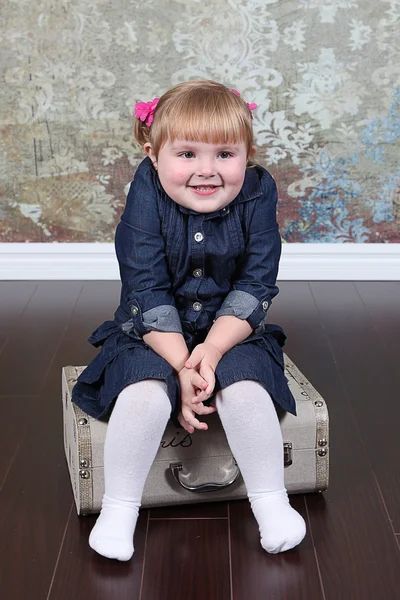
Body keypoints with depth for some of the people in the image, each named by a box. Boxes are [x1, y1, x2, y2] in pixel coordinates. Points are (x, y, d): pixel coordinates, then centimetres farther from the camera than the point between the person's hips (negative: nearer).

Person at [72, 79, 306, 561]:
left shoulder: (258, 192, -11)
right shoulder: (147, 195, -15)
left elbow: (255, 287, -12)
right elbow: (147, 291, -17)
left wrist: (211, 350, -24)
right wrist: (182, 365, -24)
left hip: (232, 332, 1)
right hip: (153, 335, -1)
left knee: (246, 390, -27)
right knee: (144, 394, -28)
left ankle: (271, 502, -4)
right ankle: (119, 509, -7)